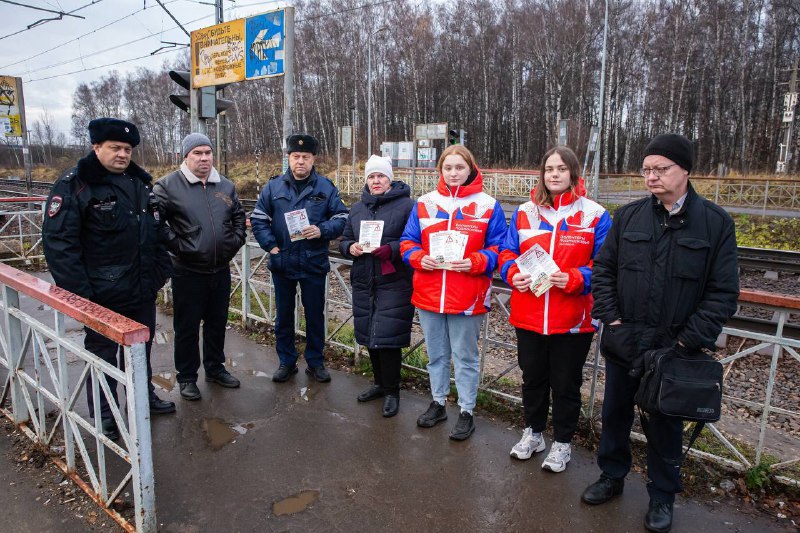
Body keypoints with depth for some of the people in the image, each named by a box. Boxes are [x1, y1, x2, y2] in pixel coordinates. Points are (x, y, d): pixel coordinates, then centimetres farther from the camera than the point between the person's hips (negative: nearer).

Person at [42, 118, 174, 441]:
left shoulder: (140, 182, 9)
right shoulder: (74, 184, -12)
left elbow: (155, 231, 16)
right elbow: (58, 241, -17)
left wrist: (161, 270, 10)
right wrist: (78, 292, -20)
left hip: (143, 292, 6)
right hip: (103, 296, -6)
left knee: (141, 348, 20)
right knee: (103, 355, 9)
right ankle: (104, 417, 24)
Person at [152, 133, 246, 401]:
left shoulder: (226, 186, 8)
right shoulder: (168, 185, -8)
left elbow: (239, 216, 19)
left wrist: (236, 240, 6)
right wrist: (175, 244, -14)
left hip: (221, 270, 5)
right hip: (188, 272, -5)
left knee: (217, 323, 17)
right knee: (187, 327, 6)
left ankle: (215, 368, 34)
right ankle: (186, 377, 22)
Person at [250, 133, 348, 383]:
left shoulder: (326, 187, 0)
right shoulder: (273, 187, 3)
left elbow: (341, 218, 0)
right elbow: (258, 219, 5)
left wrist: (322, 230, -18)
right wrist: (271, 245, -7)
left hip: (314, 263, -1)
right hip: (282, 263, 2)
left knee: (315, 315, 9)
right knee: (283, 315, 12)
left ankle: (315, 362, 25)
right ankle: (286, 362, 28)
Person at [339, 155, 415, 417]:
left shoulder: (407, 205, -6)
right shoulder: (357, 208, 14)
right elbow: (344, 240, 18)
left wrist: (389, 249, -23)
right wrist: (350, 248, -4)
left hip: (394, 284, -6)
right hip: (363, 284, 6)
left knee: (388, 337, -5)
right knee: (369, 336, 14)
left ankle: (392, 390, 15)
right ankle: (380, 383, 33)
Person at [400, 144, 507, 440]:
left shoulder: (488, 205, -3)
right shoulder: (424, 203, 5)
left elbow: (498, 249, -3)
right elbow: (408, 242, 8)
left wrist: (475, 262, -20)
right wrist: (420, 258, -12)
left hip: (468, 297, -3)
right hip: (429, 294, 3)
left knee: (465, 357, 10)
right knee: (436, 354, 18)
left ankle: (466, 412, 27)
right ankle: (438, 404, 36)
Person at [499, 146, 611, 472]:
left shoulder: (594, 215, -4)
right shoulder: (524, 212, 5)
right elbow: (507, 253, 8)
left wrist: (573, 278, -22)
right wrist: (513, 273, -12)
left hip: (573, 319, -3)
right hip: (528, 315, 3)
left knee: (566, 383, 12)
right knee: (532, 377, 18)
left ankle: (562, 442, 33)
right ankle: (533, 432, 40)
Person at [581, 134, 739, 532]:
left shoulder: (716, 222, -6)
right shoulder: (628, 216, 0)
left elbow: (723, 291, -7)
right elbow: (603, 269, 3)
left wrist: (690, 340, -13)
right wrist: (611, 318, -7)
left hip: (674, 347, -2)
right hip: (623, 341, 3)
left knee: (665, 423, 13)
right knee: (615, 412, 17)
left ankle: (662, 496, 34)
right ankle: (612, 476, 39)